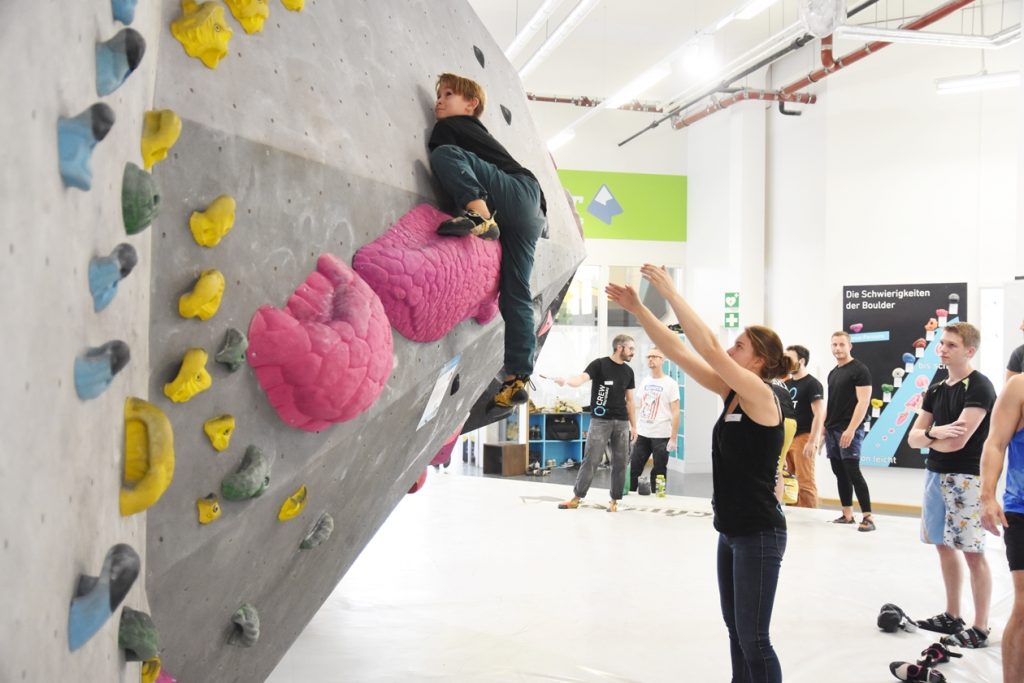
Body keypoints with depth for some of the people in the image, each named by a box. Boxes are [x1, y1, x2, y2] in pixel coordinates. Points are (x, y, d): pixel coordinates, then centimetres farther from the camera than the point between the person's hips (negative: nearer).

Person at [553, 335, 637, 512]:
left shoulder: (628, 371, 11)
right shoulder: (599, 364, -5)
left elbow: (629, 401, 16)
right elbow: (581, 379, -21)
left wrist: (634, 426, 13)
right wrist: (566, 380, -43)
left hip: (622, 423, 5)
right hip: (600, 421, -5)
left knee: (620, 463, 5)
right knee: (590, 460, -3)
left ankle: (614, 501, 14)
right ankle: (576, 498, 7)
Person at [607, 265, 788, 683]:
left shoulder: (761, 395, -17)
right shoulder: (731, 393, 5)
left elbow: (709, 348, -26)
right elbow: (677, 352, 3)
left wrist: (670, 292, -24)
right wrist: (636, 308, -2)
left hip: (759, 534, -9)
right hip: (731, 531, 9)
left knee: (754, 639, -2)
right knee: (736, 632, 17)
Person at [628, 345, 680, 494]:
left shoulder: (670, 384, -5)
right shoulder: (645, 382, 11)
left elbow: (675, 413, -8)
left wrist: (673, 438, -13)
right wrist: (635, 431, 10)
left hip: (661, 436, -5)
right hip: (642, 434, 5)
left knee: (658, 473, 3)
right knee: (632, 469, 5)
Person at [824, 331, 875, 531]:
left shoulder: (860, 370, -7)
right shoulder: (832, 373, 17)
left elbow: (863, 402, -15)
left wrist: (851, 429, -21)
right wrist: (823, 428, 14)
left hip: (849, 431, -8)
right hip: (832, 430, 8)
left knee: (853, 472, -12)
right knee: (840, 473, 9)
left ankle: (868, 517, -9)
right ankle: (847, 514, 16)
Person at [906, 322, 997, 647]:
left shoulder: (979, 388, -11)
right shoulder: (936, 390, 12)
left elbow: (957, 441, -19)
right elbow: (913, 439, 8)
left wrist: (927, 436, 0)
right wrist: (934, 432, -14)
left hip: (966, 477, -8)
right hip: (936, 474, 8)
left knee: (973, 553, -3)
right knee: (944, 546, 13)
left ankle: (980, 628, 6)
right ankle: (952, 616, 25)